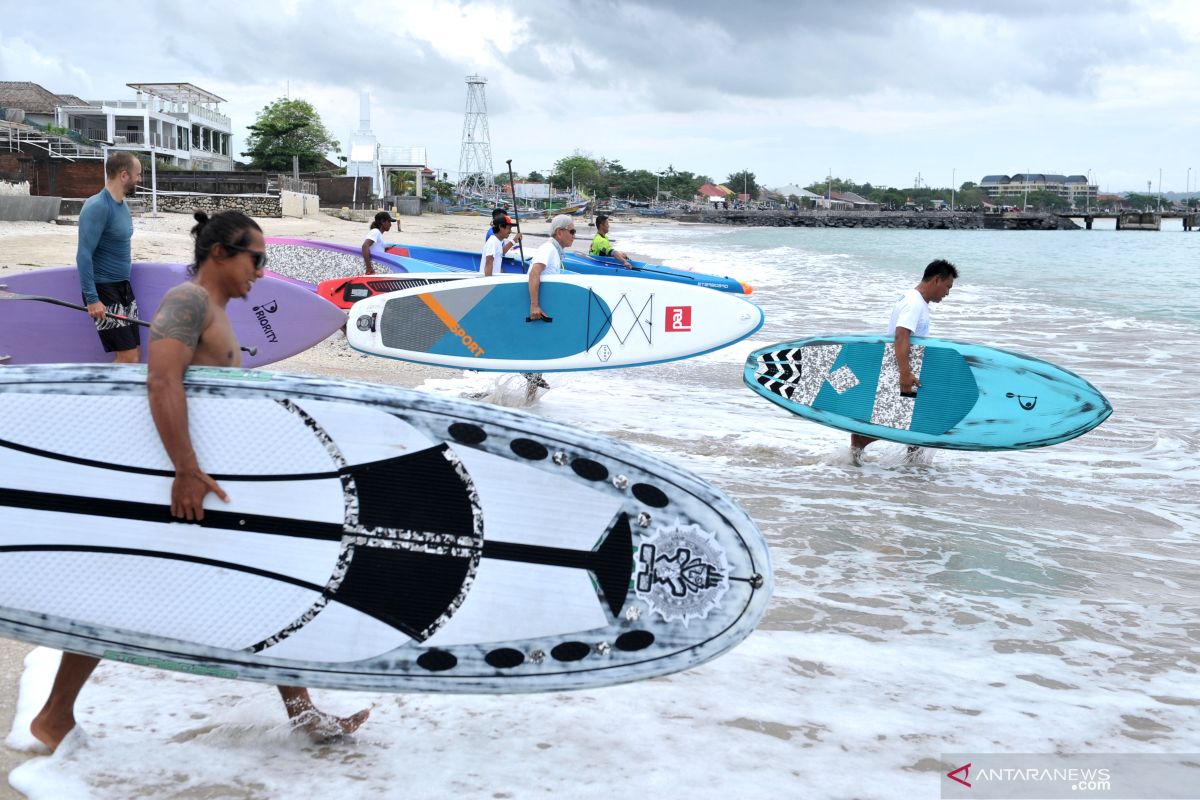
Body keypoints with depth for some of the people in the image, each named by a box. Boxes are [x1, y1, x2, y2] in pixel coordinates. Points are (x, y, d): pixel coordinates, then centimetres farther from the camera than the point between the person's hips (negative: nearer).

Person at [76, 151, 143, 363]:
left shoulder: (122, 203, 9)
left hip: (123, 287, 9)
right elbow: (84, 255, -21)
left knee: (135, 354, 9)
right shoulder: (97, 206, -18)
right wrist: (92, 299, -25)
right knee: (128, 358, -11)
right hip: (103, 290, -9)